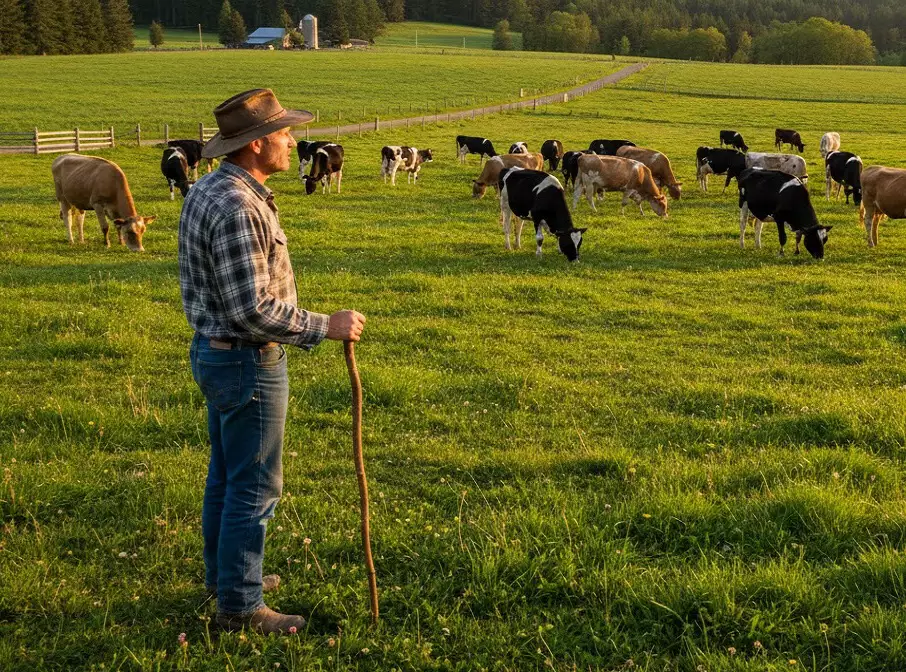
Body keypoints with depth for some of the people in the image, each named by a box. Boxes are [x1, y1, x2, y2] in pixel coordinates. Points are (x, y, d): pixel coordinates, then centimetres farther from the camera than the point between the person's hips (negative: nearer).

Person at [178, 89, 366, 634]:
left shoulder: (208, 191, 7)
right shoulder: (238, 208, -26)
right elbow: (254, 309, -28)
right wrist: (326, 327, -20)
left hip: (217, 351, 10)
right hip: (249, 364, -10)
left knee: (225, 476, 22)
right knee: (254, 487, 1)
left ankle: (224, 573, 37)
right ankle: (241, 605, 11)